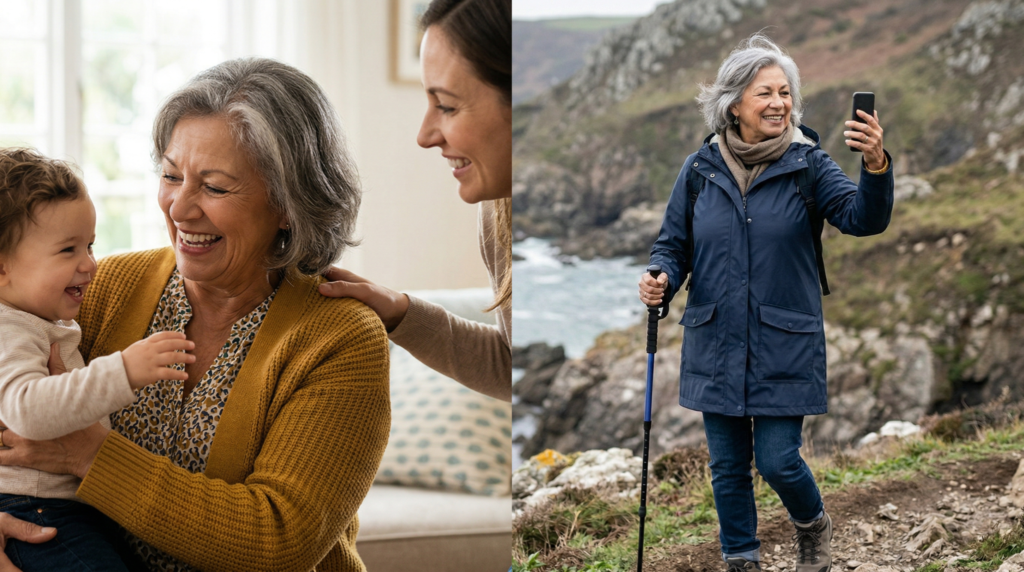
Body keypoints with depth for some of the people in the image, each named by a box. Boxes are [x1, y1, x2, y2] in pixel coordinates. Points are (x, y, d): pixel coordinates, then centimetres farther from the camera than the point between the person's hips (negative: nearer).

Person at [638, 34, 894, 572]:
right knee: (728, 467, 11)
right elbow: (672, 245, 8)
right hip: (716, 346, 2)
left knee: (778, 462, -2)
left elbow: (863, 219, -21)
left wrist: (876, 165, -40)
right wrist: (661, 281, -14)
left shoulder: (807, 165, -6)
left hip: (785, 347, -2)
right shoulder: (700, 169, 0)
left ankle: (812, 524, 31)